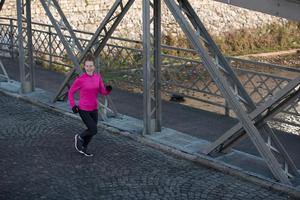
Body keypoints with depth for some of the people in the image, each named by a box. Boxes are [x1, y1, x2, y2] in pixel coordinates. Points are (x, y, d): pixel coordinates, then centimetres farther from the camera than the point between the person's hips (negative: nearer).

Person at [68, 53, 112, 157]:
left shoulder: (98, 77, -2)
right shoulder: (80, 79, -16)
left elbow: (103, 92, 0)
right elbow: (71, 92, -5)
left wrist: (108, 89, -21)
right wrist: (72, 106, -10)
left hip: (94, 109, 5)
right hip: (83, 109, -5)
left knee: (92, 130, 15)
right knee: (93, 130, -9)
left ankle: (84, 148, 38)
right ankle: (79, 137, 20)